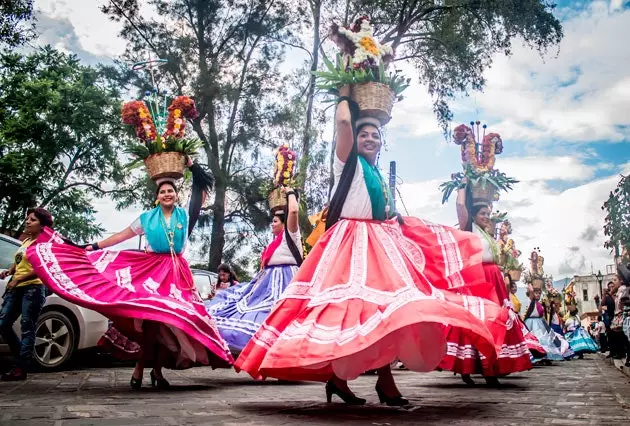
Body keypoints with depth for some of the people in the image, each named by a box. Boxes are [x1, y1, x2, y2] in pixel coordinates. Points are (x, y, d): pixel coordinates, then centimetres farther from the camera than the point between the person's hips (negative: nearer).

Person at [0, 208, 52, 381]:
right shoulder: (26, 240, 20)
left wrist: (17, 280, -17)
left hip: (32, 288, -8)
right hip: (16, 288, 8)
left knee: (27, 328, -7)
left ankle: (20, 368, -7)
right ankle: (23, 357, 19)